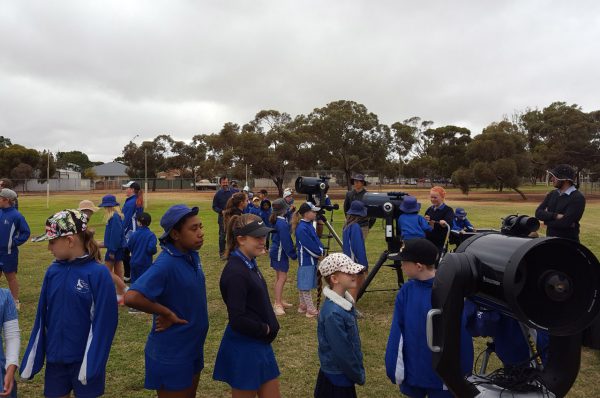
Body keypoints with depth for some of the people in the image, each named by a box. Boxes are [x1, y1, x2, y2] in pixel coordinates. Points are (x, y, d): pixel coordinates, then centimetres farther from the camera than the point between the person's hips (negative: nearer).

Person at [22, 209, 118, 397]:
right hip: (55, 358, 5)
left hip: (84, 359, -4)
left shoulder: (98, 274, -17)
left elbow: (103, 322, -15)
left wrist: (92, 365, -15)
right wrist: (32, 359, 6)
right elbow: (42, 317, 5)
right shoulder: (53, 271, -1)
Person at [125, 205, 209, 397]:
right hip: (171, 354, -8)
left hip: (194, 347, 8)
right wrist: (167, 313, -25)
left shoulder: (193, 255, -1)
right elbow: (131, 297, -37)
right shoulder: (166, 264, -26)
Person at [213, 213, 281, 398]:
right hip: (243, 348, -9)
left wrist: (270, 327, 0)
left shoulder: (249, 264, 5)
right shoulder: (235, 273, -24)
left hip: (259, 344, 9)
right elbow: (237, 320, -26)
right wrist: (266, 329, -12)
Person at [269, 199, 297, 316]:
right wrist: (293, 255, -14)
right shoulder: (283, 223, -21)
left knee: (279, 277, 16)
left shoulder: (275, 221, 6)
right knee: (282, 277, -6)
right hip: (280, 253, -9)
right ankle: (277, 304, -5)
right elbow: (286, 242, -22)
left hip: (276, 251, 9)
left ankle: (279, 301, 25)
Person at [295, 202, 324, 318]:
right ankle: (311, 310, 3)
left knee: (303, 285, 17)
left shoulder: (309, 225, 10)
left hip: (312, 259, 9)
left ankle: (303, 306, 26)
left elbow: (316, 239, 14)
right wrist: (318, 253, -10)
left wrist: (321, 251, 0)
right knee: (305, 285, -2)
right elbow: (309, 245, -21)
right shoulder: (302, 228, -20)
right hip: (306, 260, -9)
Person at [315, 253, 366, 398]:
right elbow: (342, 352, -23)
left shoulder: (345, 301, -2)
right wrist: (359, 375, -10)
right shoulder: (333, 313, -29)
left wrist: (358, 369, 11)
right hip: (336, 379, -8)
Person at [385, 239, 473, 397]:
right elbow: (397, 330, -3)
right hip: (411, 370, 4)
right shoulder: (406, 290, -6)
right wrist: (394, 366, -4)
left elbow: (461, 331, -13)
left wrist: (464, 370, -8)